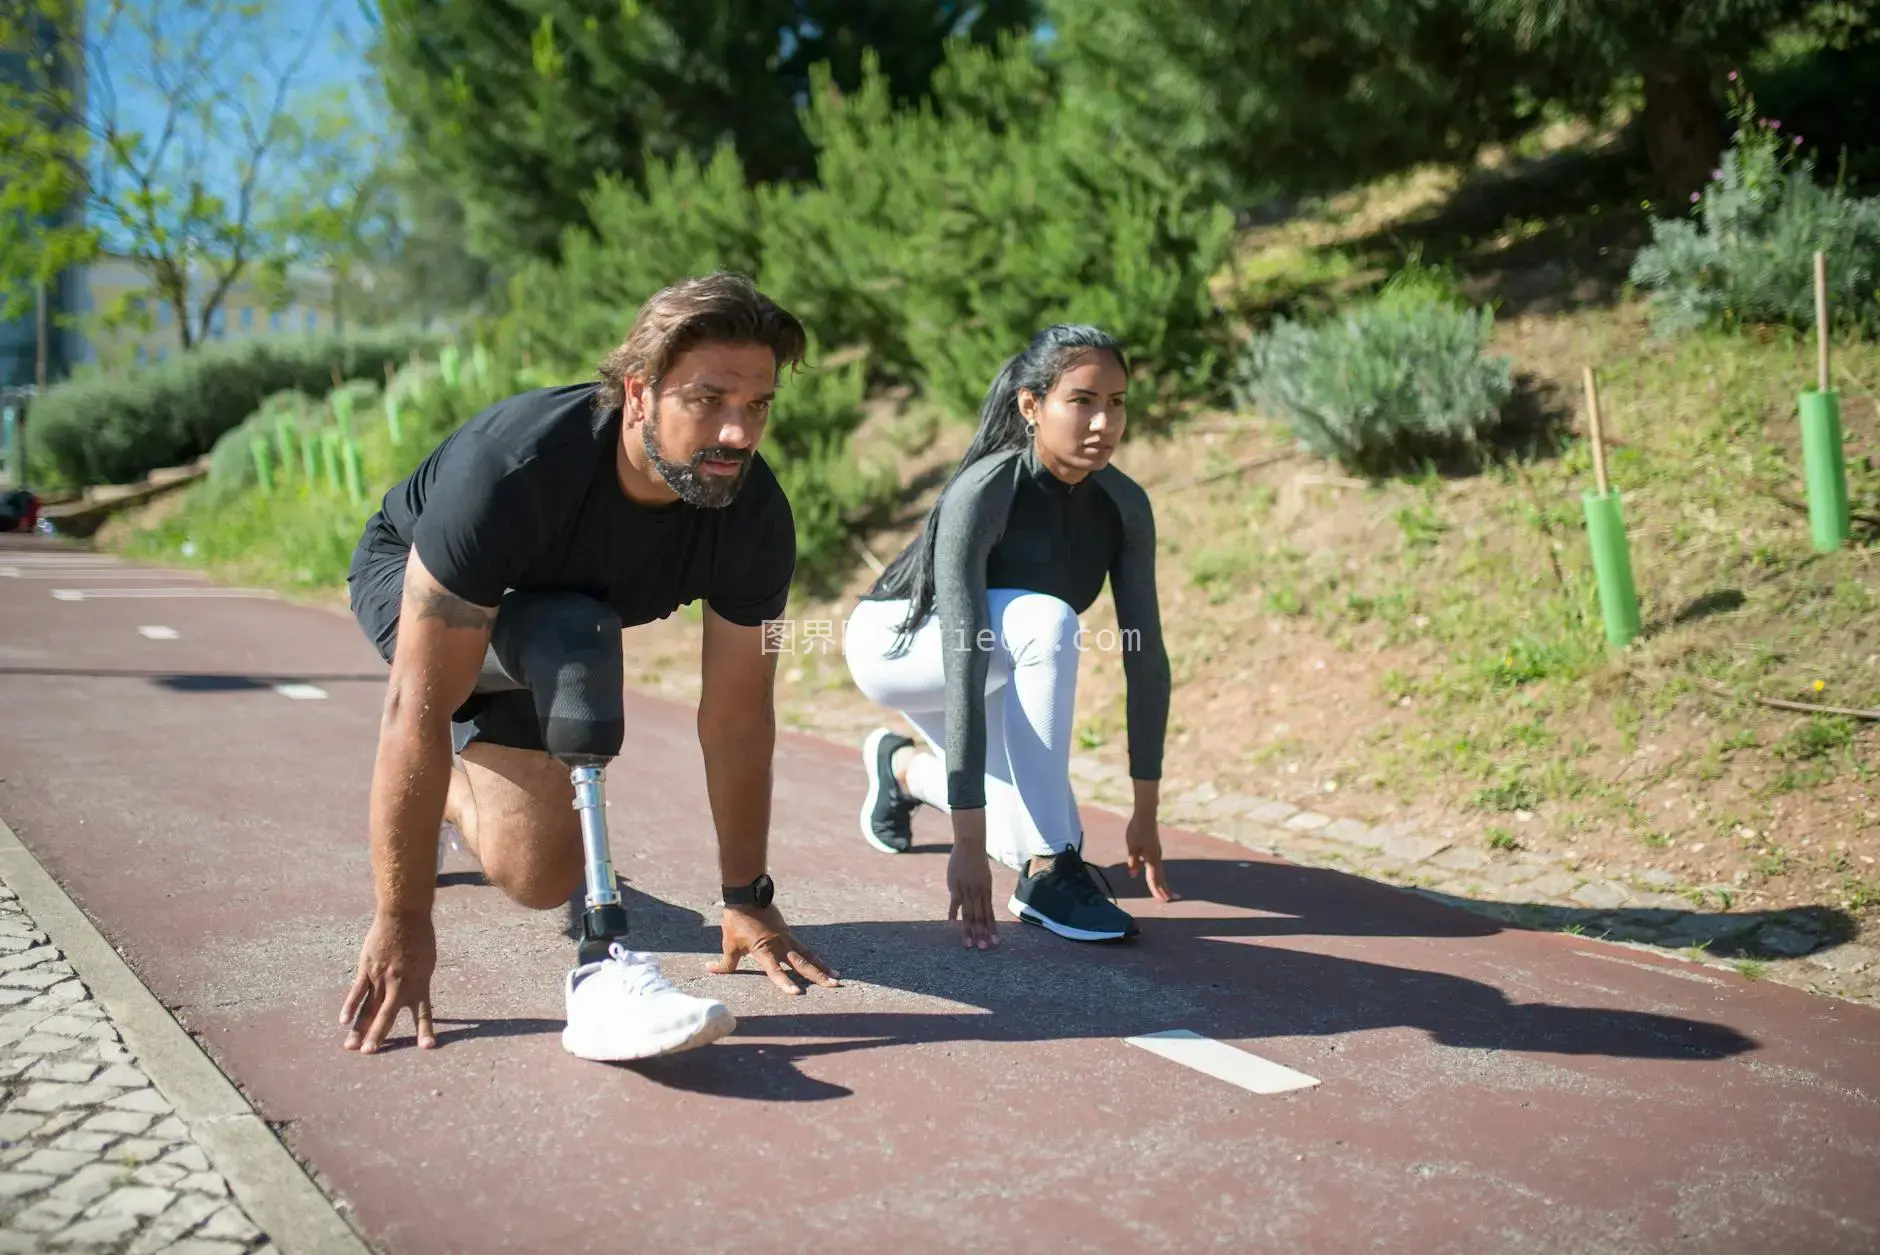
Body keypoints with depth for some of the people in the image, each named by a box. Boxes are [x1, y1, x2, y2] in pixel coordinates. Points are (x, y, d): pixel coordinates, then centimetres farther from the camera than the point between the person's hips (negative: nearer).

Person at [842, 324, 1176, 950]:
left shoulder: (1125, 505, -17)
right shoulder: (982, 492, -34)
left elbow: (1146, 656, -14)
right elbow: (963, 662, -41)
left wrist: (1147, 811, -15)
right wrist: (969, 841, -44)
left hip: (1008, 653, 6)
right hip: (895, 643, -6)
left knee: (1048, 837, 2)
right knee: (1046, 622, -35)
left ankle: (903, 767, 30)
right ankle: (1047, 875, -26)